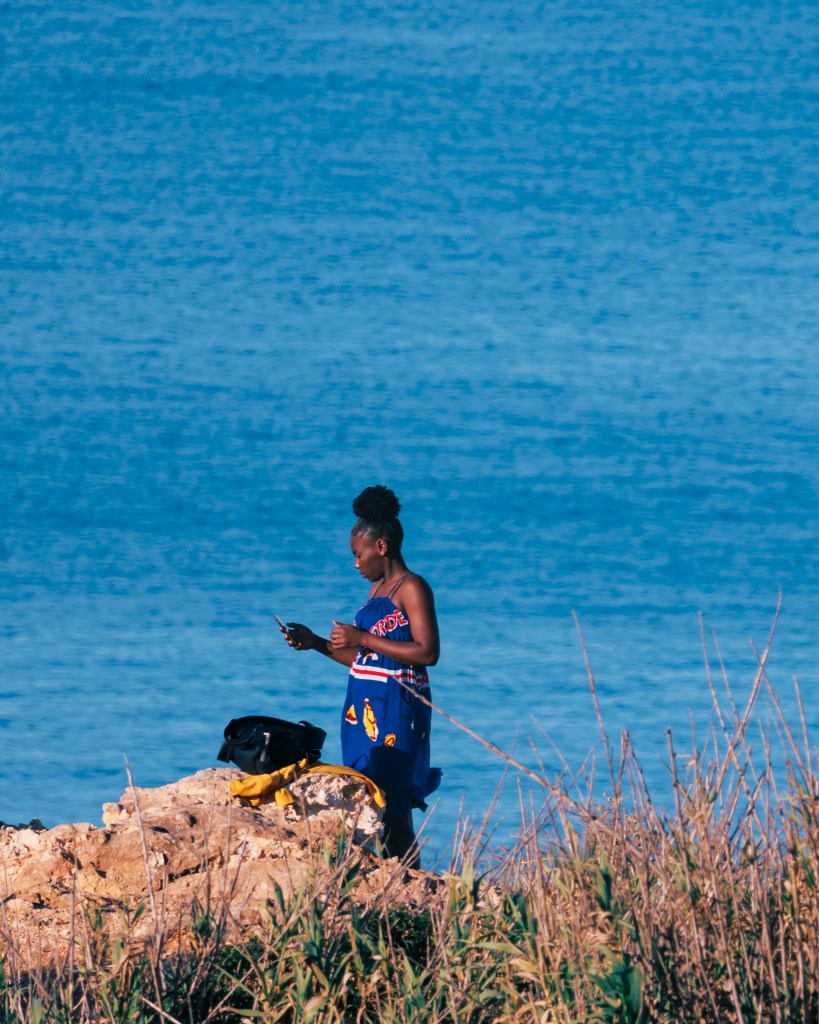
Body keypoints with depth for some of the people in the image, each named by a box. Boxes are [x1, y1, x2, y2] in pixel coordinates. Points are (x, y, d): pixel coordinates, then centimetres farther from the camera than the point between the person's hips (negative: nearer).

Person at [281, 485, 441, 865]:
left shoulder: (412, 588, -7)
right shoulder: (377, 591, 19)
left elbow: (427, 652, -18)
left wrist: (363, 639, -15)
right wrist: (318, 643, 14)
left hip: (397, 709, -9)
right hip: (364, 708, 9)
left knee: (392, 810, -12)